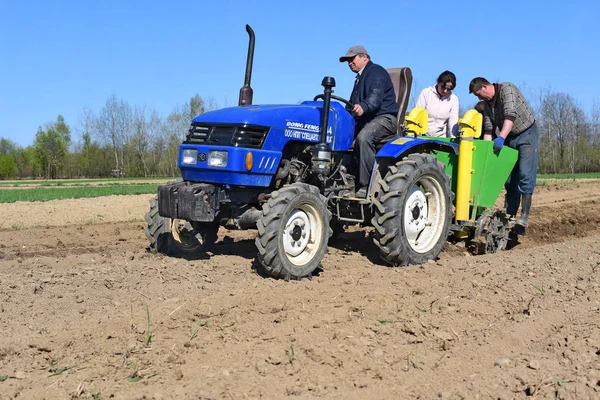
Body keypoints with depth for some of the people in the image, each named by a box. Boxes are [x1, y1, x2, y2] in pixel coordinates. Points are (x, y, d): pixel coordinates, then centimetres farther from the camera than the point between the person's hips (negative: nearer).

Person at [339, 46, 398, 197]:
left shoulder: (376, 71, -5)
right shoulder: (360, 78, 27)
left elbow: (375, 97, -25)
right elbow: (354, 105, 28)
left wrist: (363, 107, -44)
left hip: (385, 117, -10)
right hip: (366, 120, 10)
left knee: (363, 137, -36)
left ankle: (366, 186, -37)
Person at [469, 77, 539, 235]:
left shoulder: (506, 89, -17)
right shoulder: (487, 105, 5)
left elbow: (510, 115, -30)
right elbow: (488, 130, 5)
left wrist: (501, 138, -41)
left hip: (527, 134, -8)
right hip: (508, 139, 8)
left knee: (525, 175, -16)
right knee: (509, 179, 5)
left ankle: (524, 218, -18)